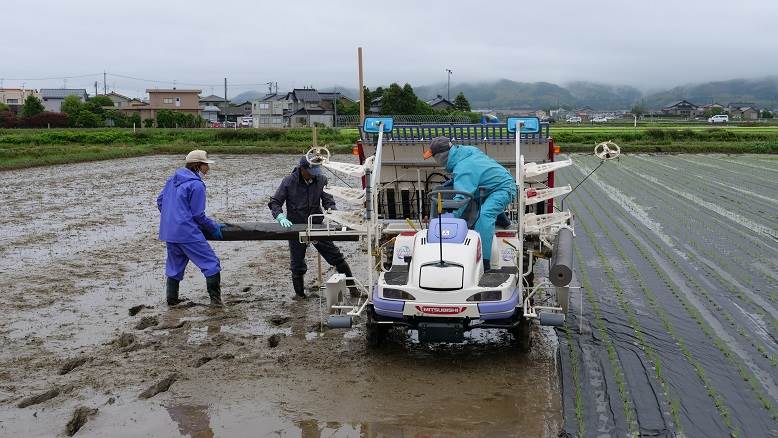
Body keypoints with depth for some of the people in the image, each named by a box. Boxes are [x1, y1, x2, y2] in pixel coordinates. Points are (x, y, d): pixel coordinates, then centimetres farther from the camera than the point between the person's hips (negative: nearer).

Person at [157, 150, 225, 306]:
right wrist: (214, 227, 2)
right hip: (187, 233, -8)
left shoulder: (173, 179, 12)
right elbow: (198, 215, -11)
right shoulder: (197, 185, -13)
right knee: (211, 263, -1)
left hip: (169, 232, 8)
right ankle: (215, 299, -3)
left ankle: (172, 299, 23)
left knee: (175, 265, 19)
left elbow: (160, 200, 20)